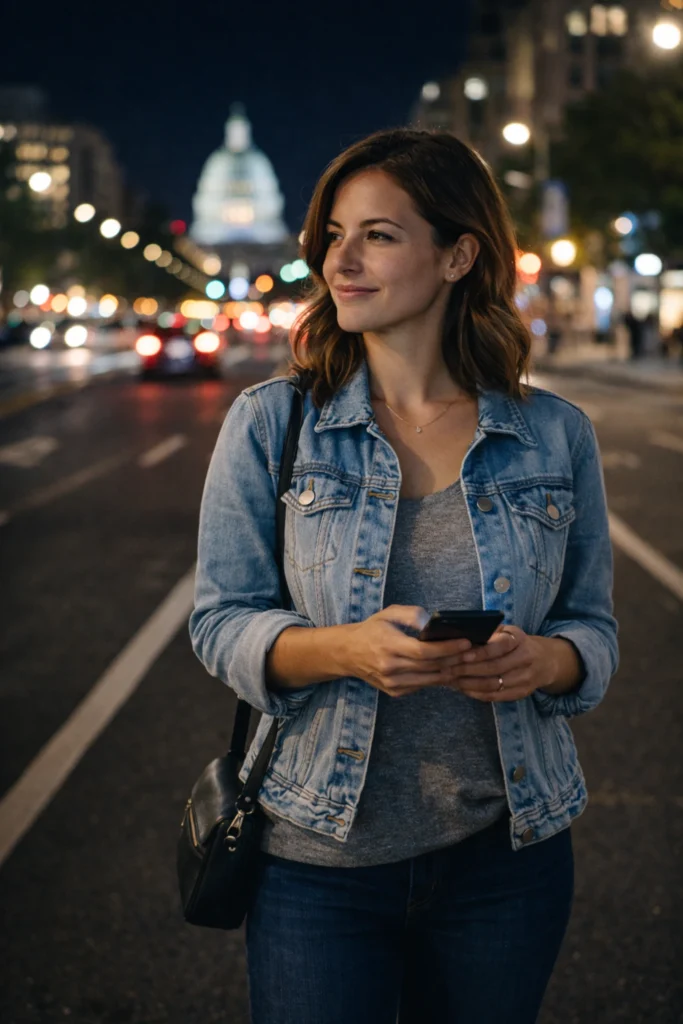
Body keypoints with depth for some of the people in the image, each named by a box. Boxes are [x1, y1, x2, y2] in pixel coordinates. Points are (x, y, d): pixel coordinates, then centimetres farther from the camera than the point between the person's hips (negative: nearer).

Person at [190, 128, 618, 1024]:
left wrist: (542, 659, -18)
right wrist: (346, 649, -23)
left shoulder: (557, 436, -1)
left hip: (506, 858, 2)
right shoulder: (269, 424, -4)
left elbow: (594, 627, 6)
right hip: (318, 859, -1)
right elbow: (221, 622, -4)